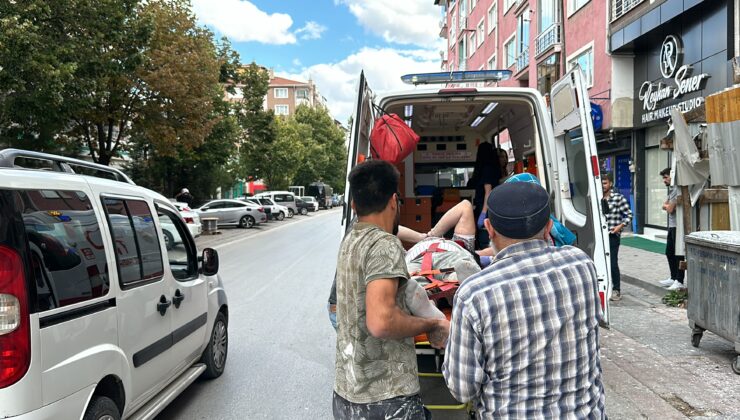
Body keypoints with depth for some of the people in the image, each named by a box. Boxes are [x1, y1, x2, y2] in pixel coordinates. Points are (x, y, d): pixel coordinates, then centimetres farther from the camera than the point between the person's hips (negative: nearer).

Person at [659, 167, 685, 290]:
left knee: (678, 254, -6)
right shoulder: (670, 190, 16)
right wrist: (668, 206, -6)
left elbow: (669, 209, -20)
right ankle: (673, 278, 26)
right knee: (669, 252, 16)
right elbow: (665, 206, 15)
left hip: (677, 226, -10)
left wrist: (667, 205, 2)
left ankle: (679, 281, -1)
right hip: (671, 226, 10)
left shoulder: (676, 190, -17)